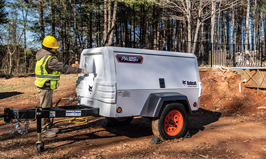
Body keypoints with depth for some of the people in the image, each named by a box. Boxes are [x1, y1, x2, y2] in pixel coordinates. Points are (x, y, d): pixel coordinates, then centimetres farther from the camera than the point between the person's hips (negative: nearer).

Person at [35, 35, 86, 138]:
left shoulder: (44, 56, 12)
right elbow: (64, 68, -23)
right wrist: (79, 70, -18)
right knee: (45, 108, -1)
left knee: (48, 107, 19)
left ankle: (48, 127, 31)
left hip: (46, 88, 11)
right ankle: (44, 131, 9)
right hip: (45, 88, -11)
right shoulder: (49, 59, -23)